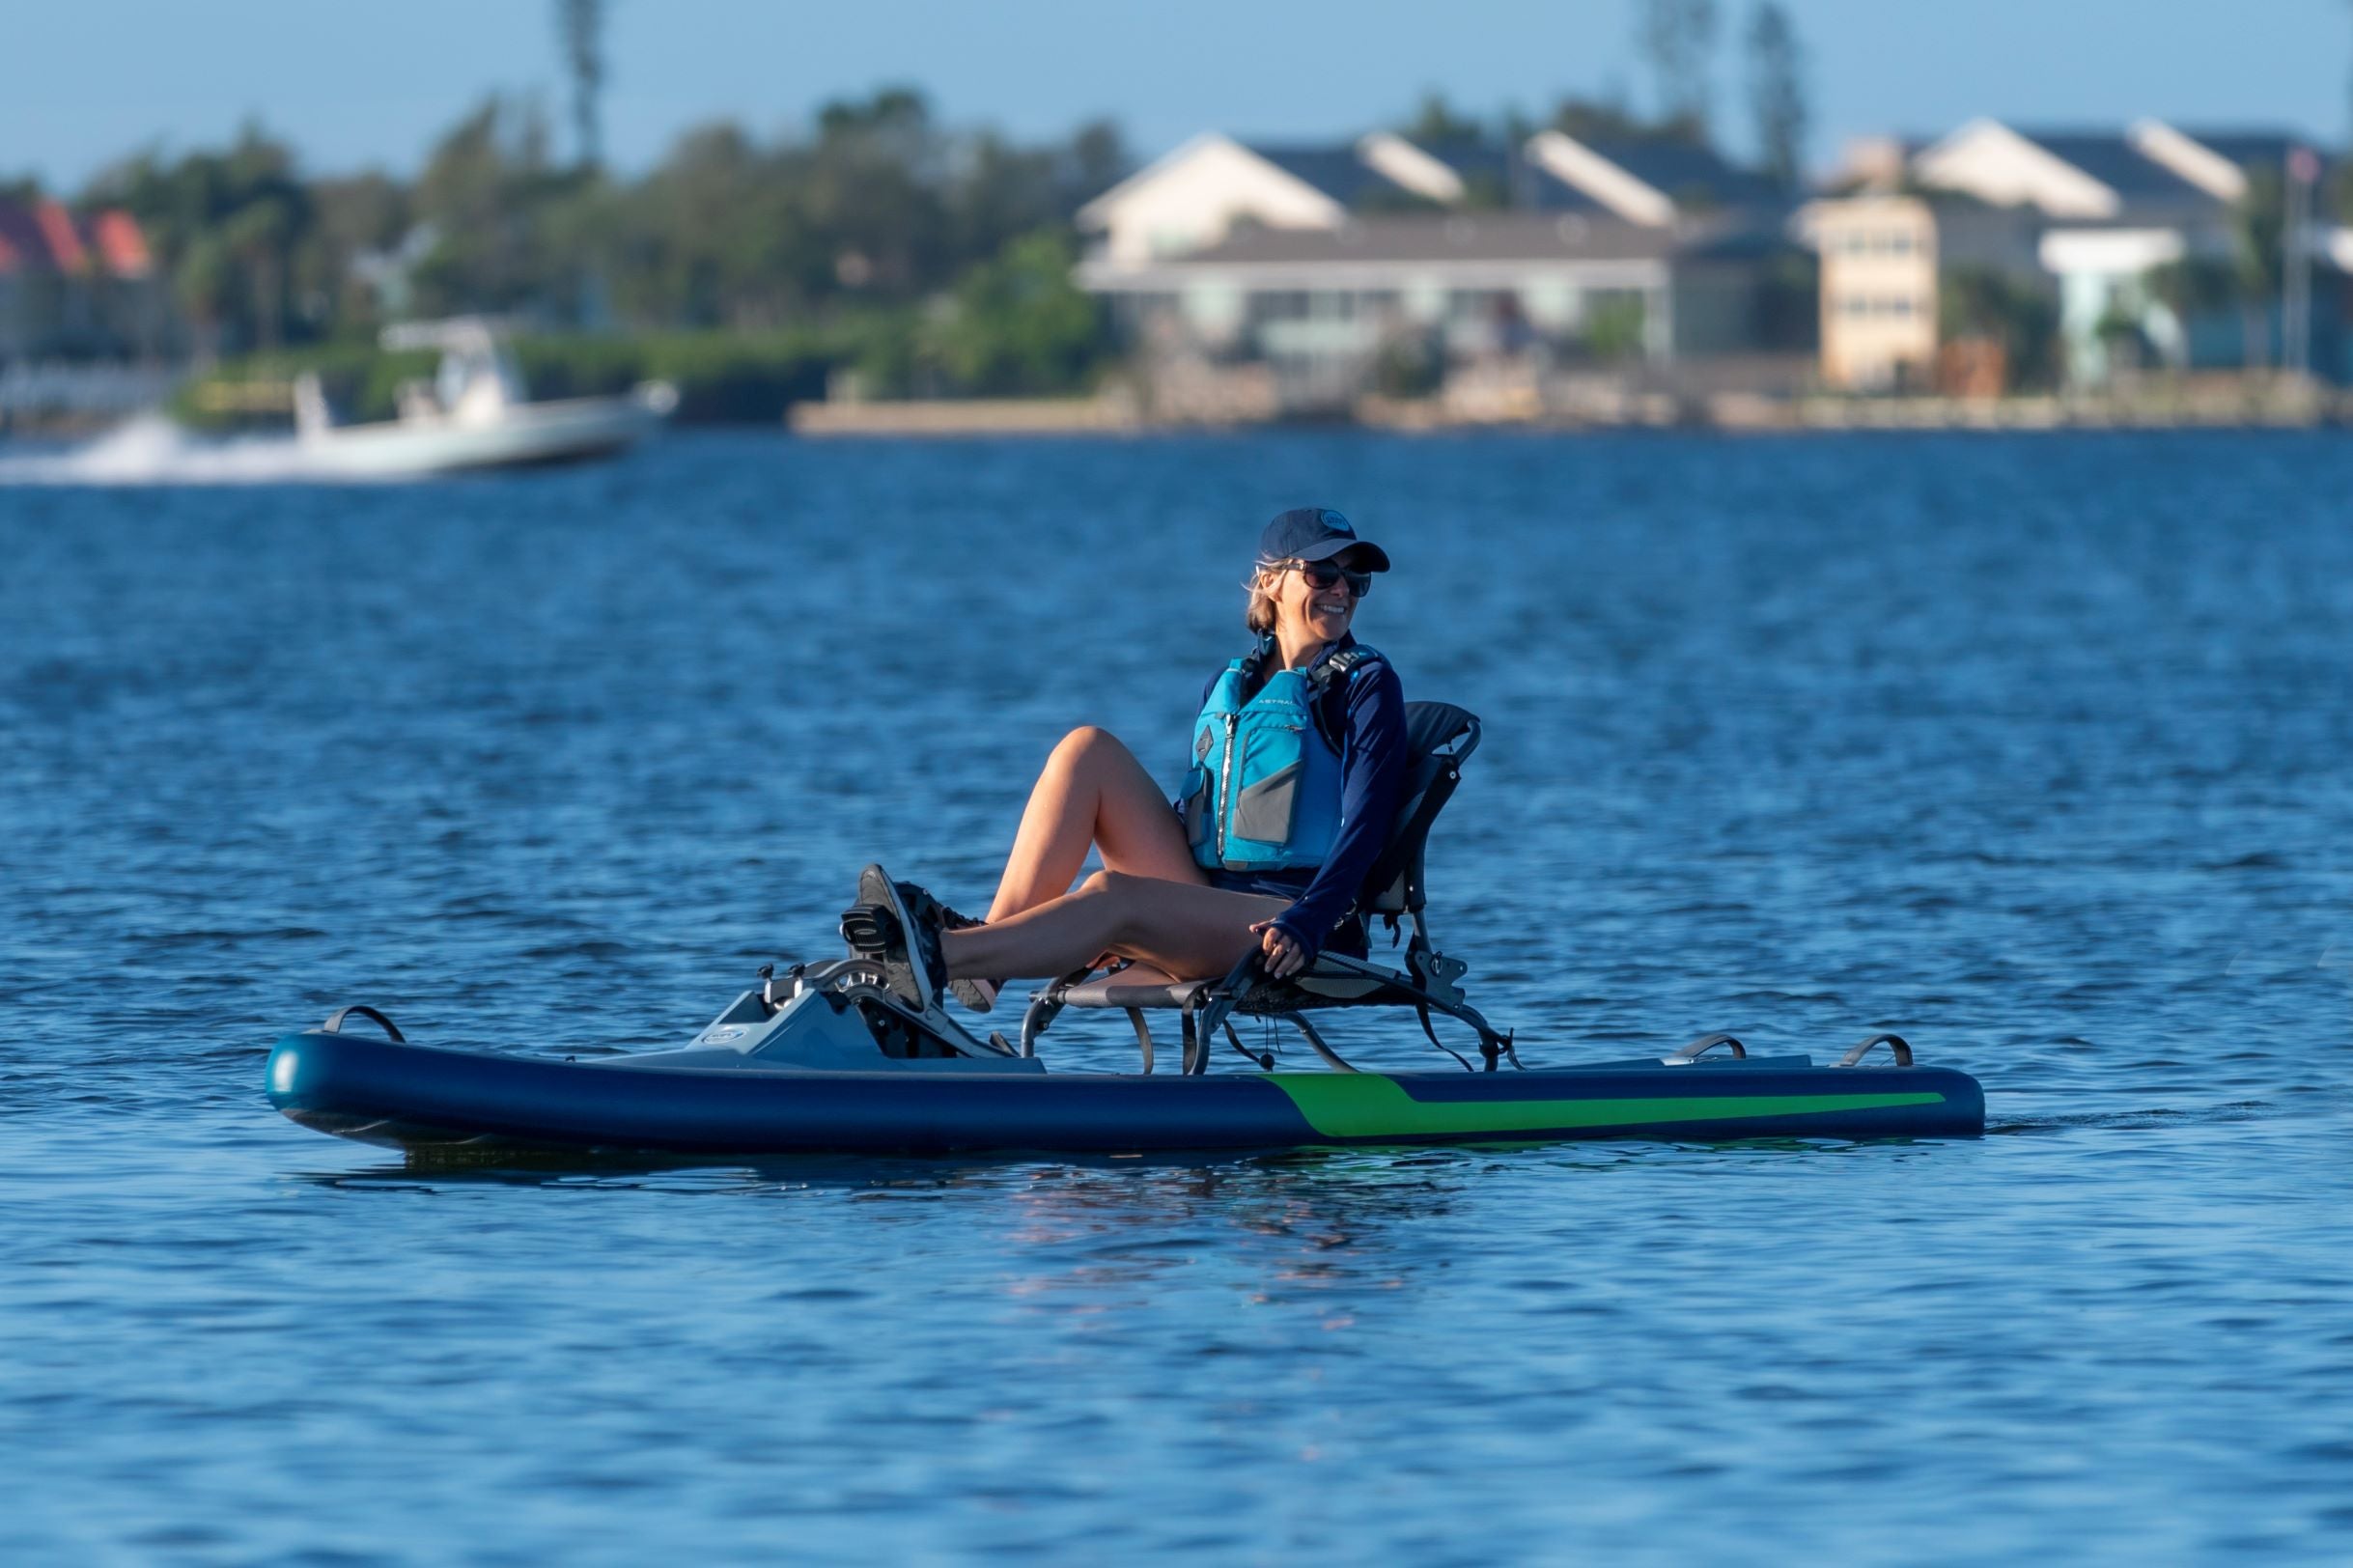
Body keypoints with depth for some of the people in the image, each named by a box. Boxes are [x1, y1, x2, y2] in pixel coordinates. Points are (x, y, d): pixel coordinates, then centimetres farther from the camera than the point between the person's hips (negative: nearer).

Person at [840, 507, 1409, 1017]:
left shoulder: (1367, 685, 1)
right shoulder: (1227, 687, 19)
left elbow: (1365, 827, -10)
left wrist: (1305, 926, -26)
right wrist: (1107, 925, 12)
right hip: (1199, 903, 6)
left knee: (1112, 894, -33)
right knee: (1088, 749, -8)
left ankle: (937, 957, -49)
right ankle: (990, 937, -24)